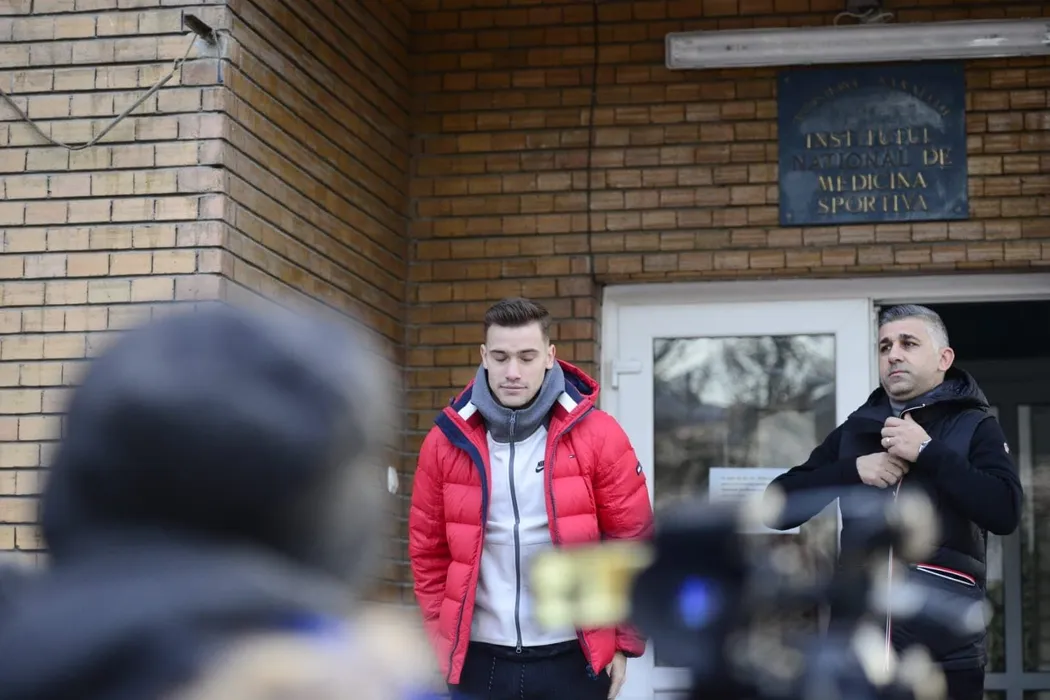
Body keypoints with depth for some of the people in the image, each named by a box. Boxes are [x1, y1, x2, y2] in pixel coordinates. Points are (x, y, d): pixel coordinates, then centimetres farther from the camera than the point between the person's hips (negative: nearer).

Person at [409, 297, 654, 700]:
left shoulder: (598, 436, -5)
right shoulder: (446, 441, 0)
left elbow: (633, 541, 0)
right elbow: (428, 551, 8)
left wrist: (625, 641, 1)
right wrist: (440, 641, 6)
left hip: (572, 658, -1)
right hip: (478, 659, 2)